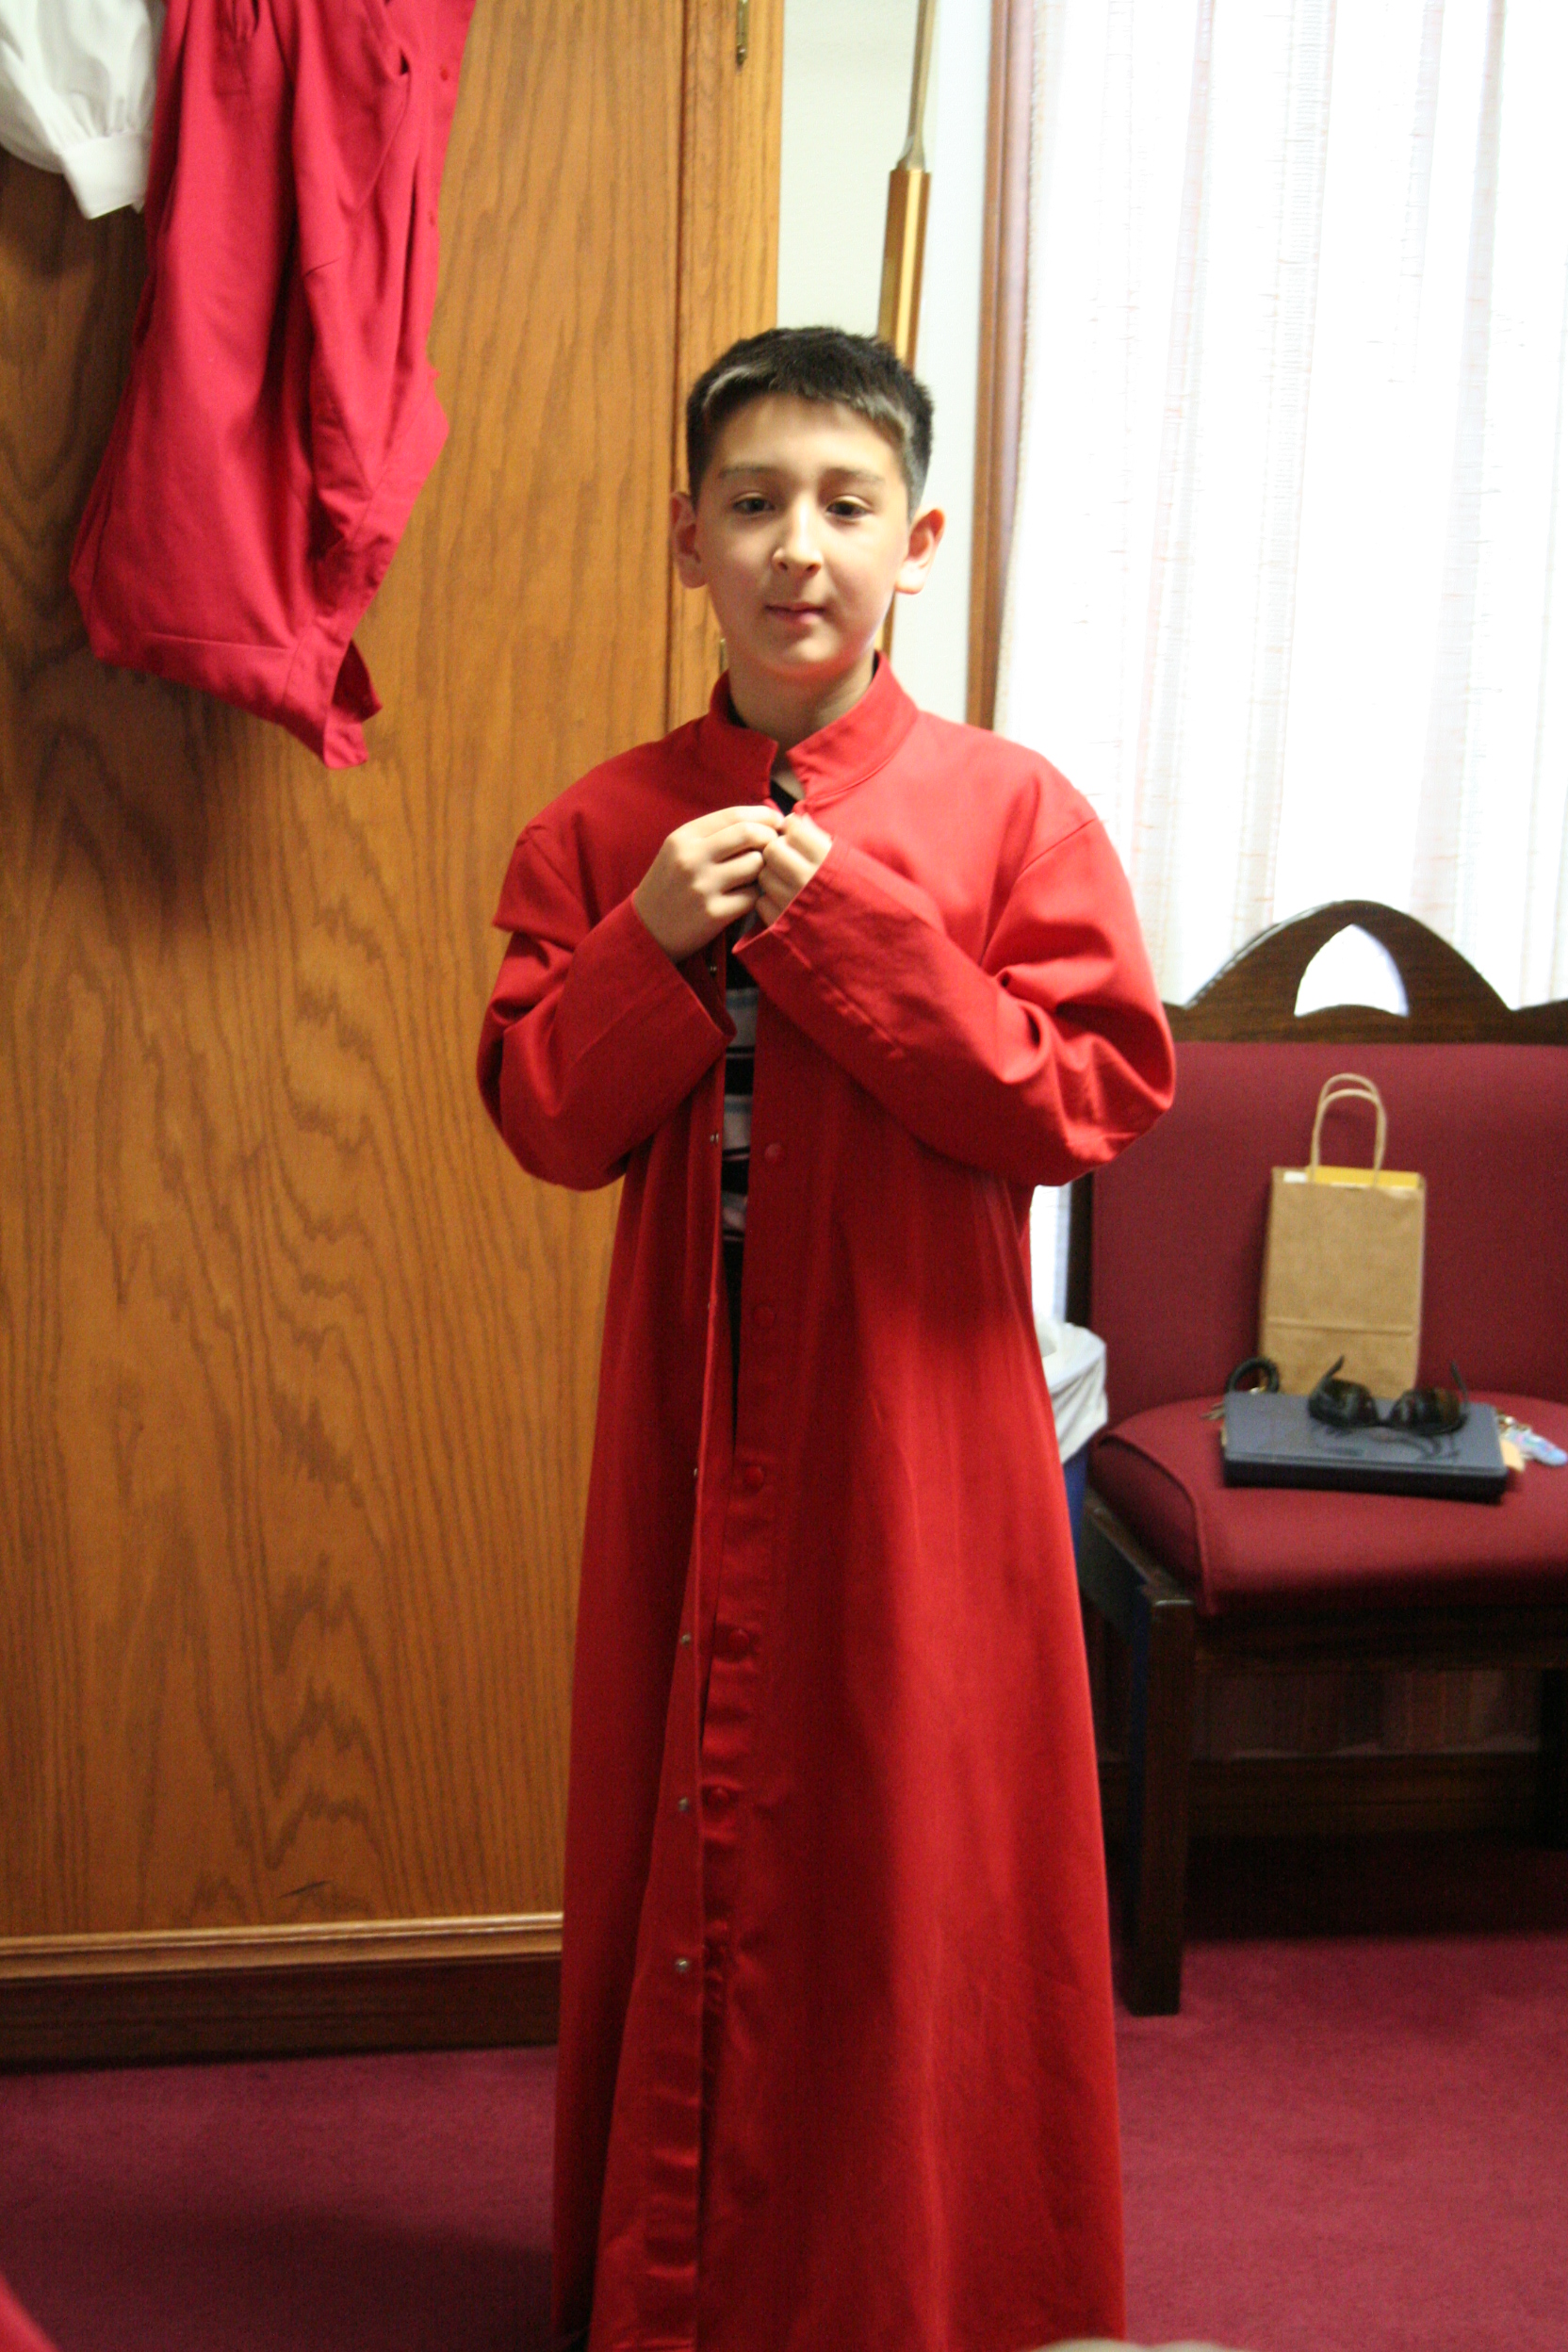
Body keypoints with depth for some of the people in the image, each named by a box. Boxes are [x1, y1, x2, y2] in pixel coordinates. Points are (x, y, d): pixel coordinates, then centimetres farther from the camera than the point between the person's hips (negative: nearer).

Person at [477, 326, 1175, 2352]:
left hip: (917, 1416, -2)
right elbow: (549, 1121, 1)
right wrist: (658, 947, -16)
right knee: (683, 1825, 13)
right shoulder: (607, 828, 3)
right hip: (691, 1422, 3)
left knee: (919, 1838, 6)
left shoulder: (1006, 811, -6)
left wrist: (843, 926, -20)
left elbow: (1095, 1095, -13)